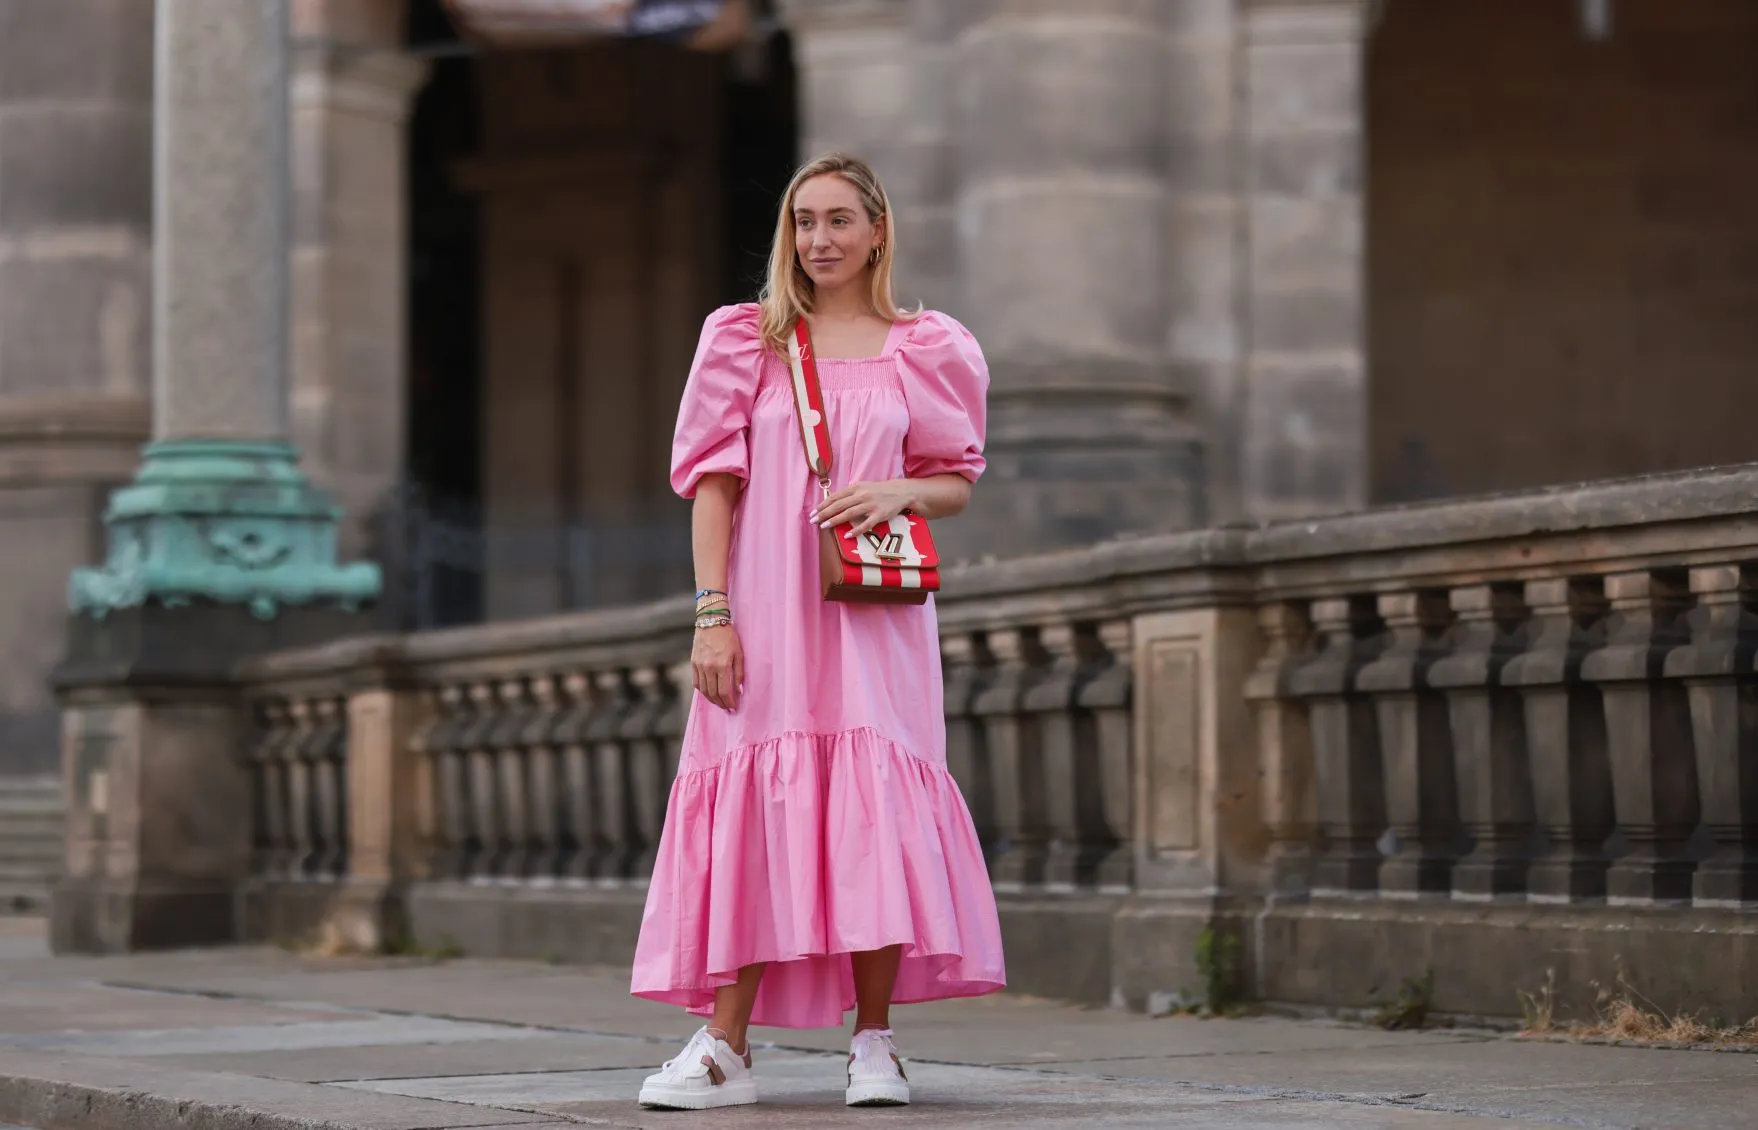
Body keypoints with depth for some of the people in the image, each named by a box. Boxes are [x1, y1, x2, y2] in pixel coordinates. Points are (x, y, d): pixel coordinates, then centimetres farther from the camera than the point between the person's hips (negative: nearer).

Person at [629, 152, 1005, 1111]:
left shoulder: (923, 350, 9)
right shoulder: (745, 340, 8)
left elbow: (957, 483, 12)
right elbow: (713, 481, 4)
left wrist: (896, 493, -11)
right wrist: (712, 612, -5)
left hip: (872, 610, 0)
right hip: (766, 605, 0)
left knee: (872, 810, -6)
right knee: (752, 806, -3)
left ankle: (873, 1043, 2)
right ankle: (725, 1049, -1)